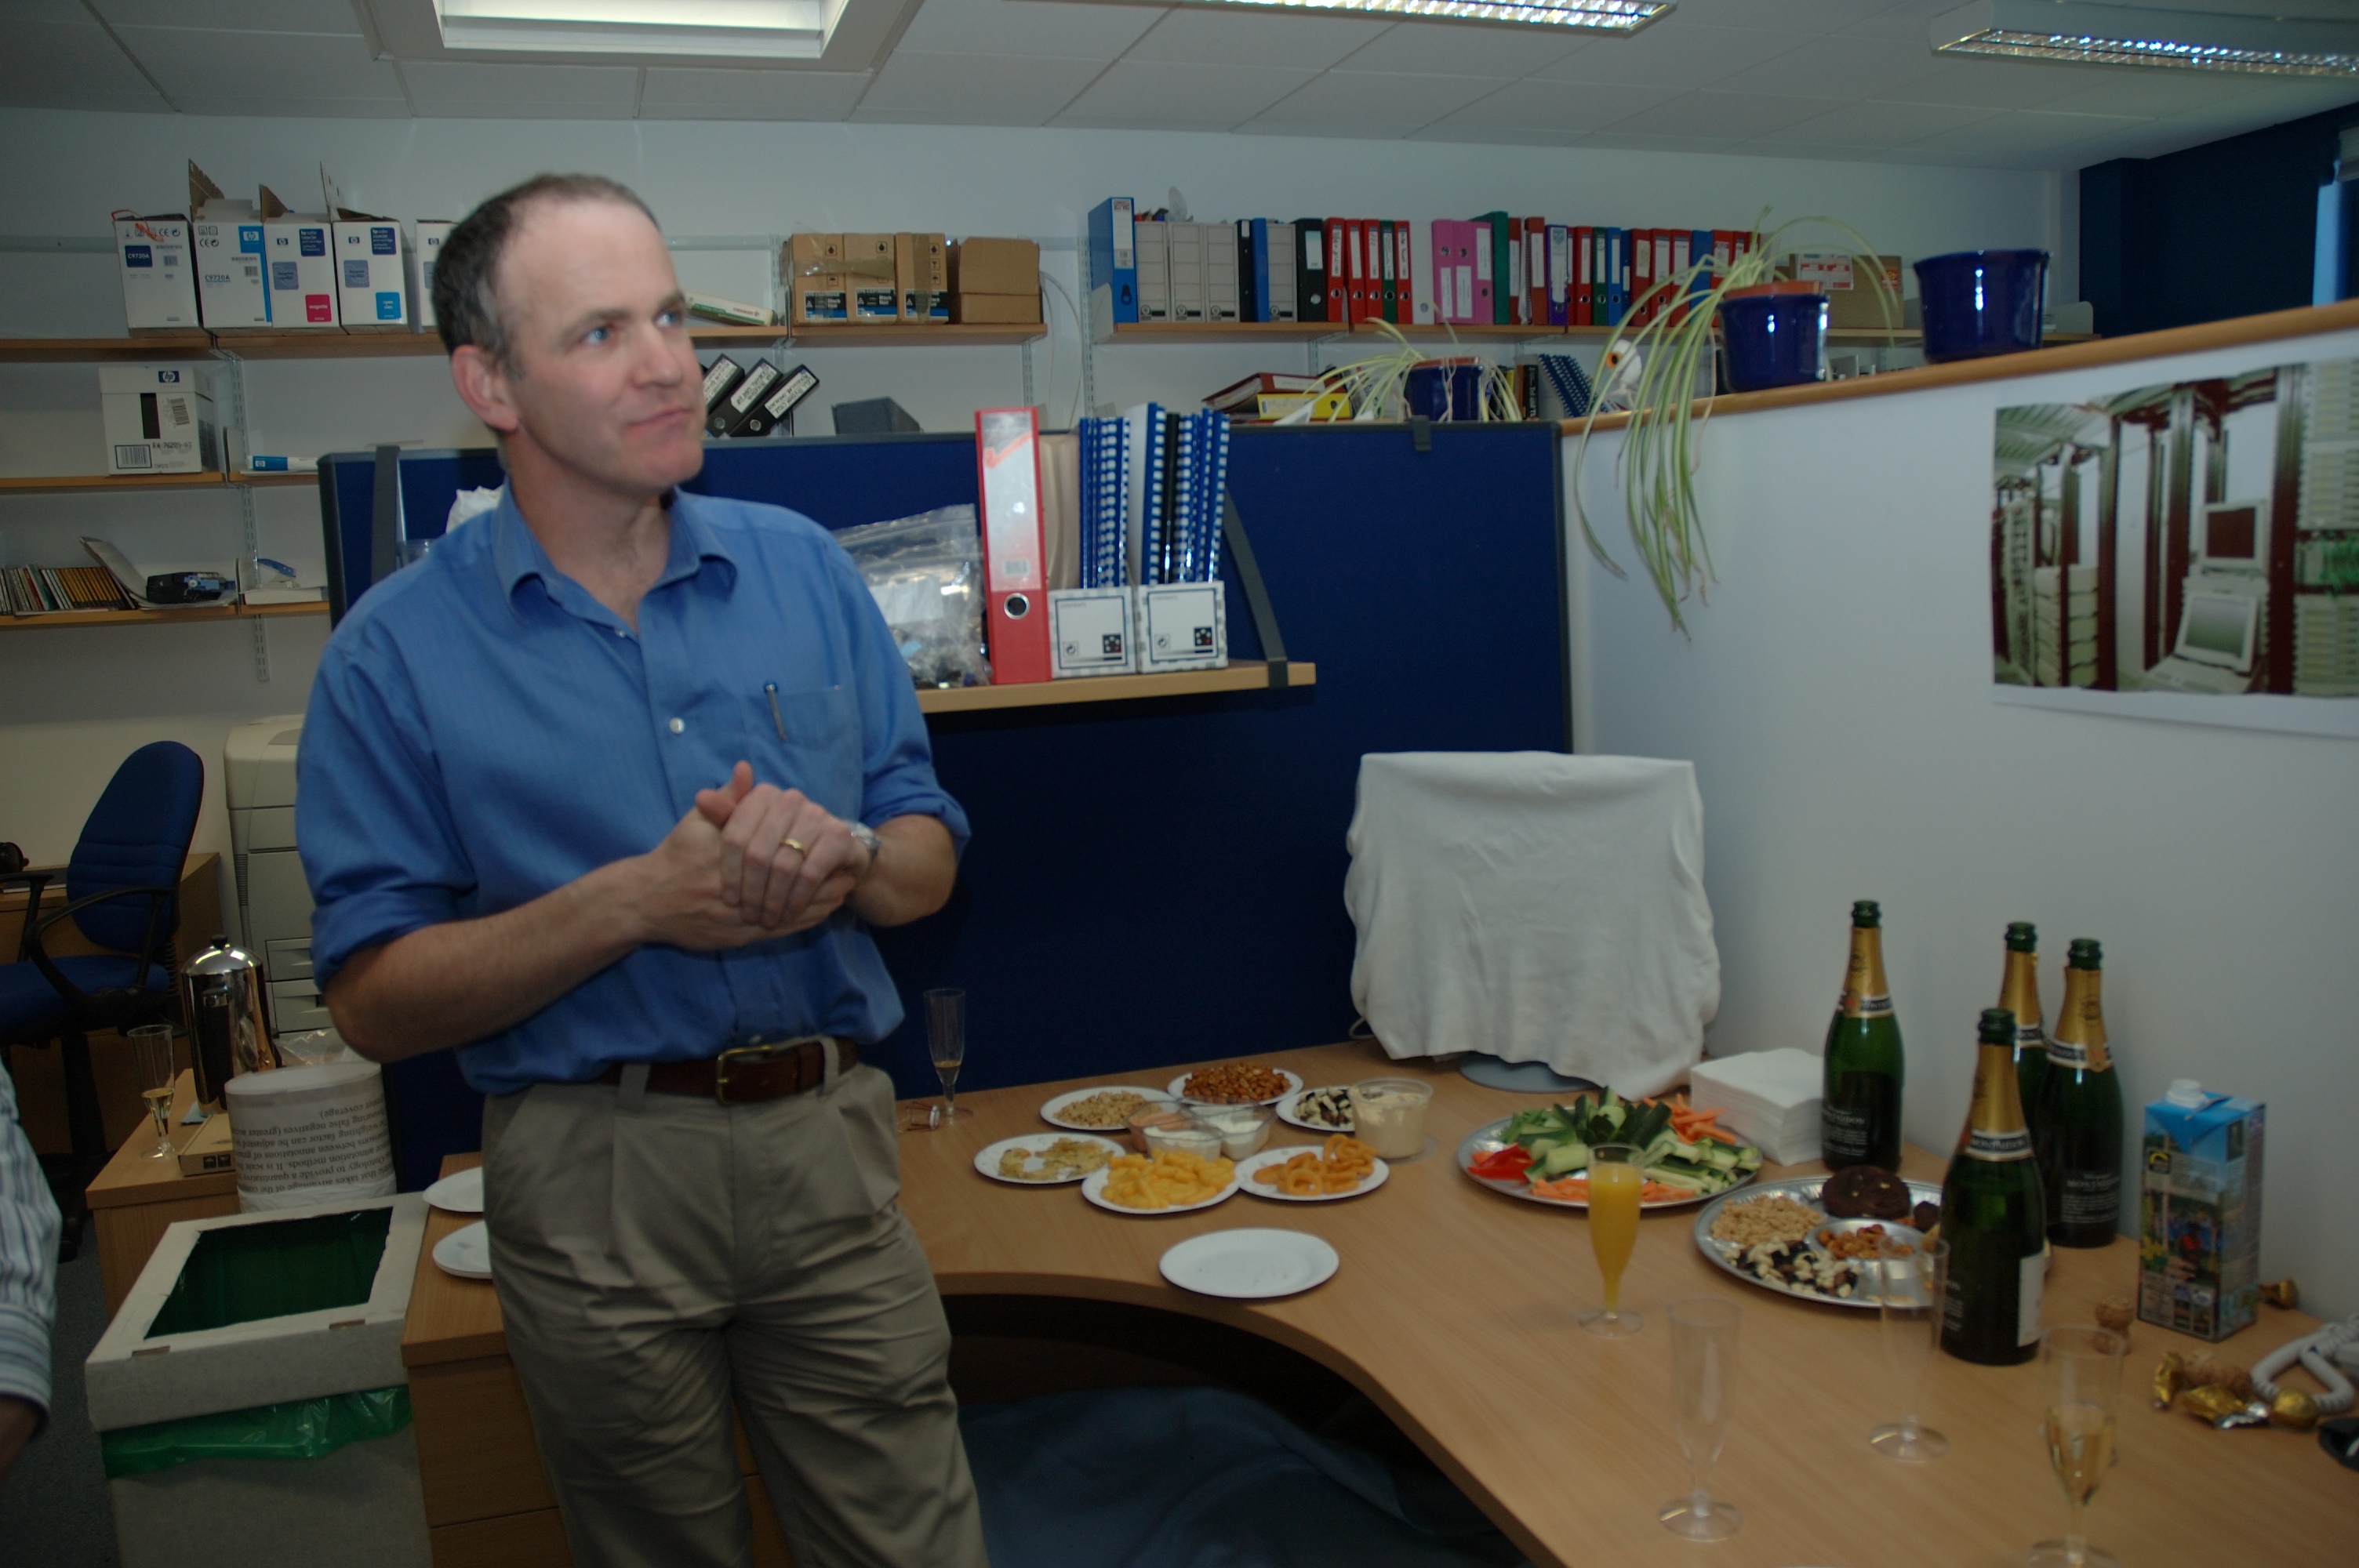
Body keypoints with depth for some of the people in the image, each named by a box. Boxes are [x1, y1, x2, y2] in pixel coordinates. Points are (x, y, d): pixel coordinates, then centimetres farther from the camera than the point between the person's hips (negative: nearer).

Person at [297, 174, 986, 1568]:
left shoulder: (803, 568, 2)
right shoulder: (398, 654, -5)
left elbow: (929, 861, 5)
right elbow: (376, 1001, -9)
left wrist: (846, 857, -18)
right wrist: (637, 900, -21)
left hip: (829, 1141, 2)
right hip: (593, 1177, -1)